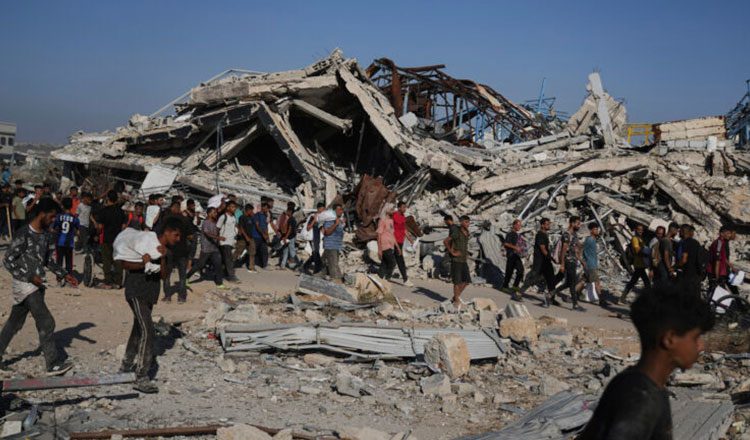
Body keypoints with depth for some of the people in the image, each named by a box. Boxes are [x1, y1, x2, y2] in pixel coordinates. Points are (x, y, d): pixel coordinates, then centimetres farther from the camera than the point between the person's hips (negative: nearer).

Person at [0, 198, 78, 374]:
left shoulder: (45, 235, 9)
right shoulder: (23, 235, -17)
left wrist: (64, 275, 14)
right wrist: (30, 277, -20)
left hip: (36, 284, 8)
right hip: (25, 285, -8)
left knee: (15, 322, 16)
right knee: (46, 323, -8)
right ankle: (53, 364, -3)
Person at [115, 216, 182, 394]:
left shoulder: (163, 248, 10)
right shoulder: (147, 242, -15)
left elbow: (163, 275, 4)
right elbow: (124, 263, -16)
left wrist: (162, 258, -12)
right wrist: (144, 263, -29)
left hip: (149, 292, 9)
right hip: (136, 291, -9)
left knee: (138, 329, 20)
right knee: (147, 331, -18)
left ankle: (127, 366, 37)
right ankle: (141, 378, -19)